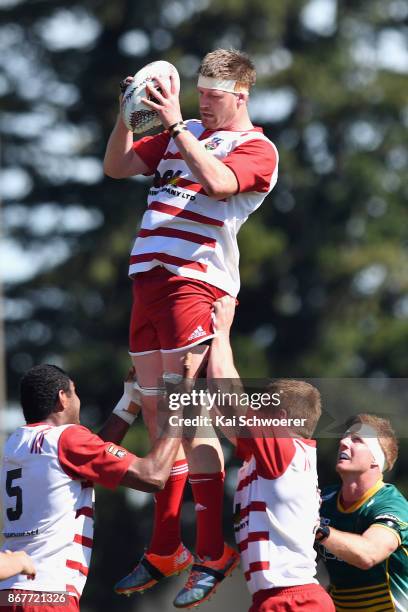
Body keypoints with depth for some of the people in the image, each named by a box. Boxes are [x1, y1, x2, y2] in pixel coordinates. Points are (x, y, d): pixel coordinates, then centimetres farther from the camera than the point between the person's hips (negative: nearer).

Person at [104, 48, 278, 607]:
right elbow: (117, 166, 20)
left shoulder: (256, 148, 0)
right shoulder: (183, 135, 21)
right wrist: (128, 115, 4)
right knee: (158, 420, 10)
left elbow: (217, 182, -20)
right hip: (150, 280, 7)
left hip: (196, 283, -7)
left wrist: (175, 123, -20)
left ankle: (214, 555, -9)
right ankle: (165, 551, 18)